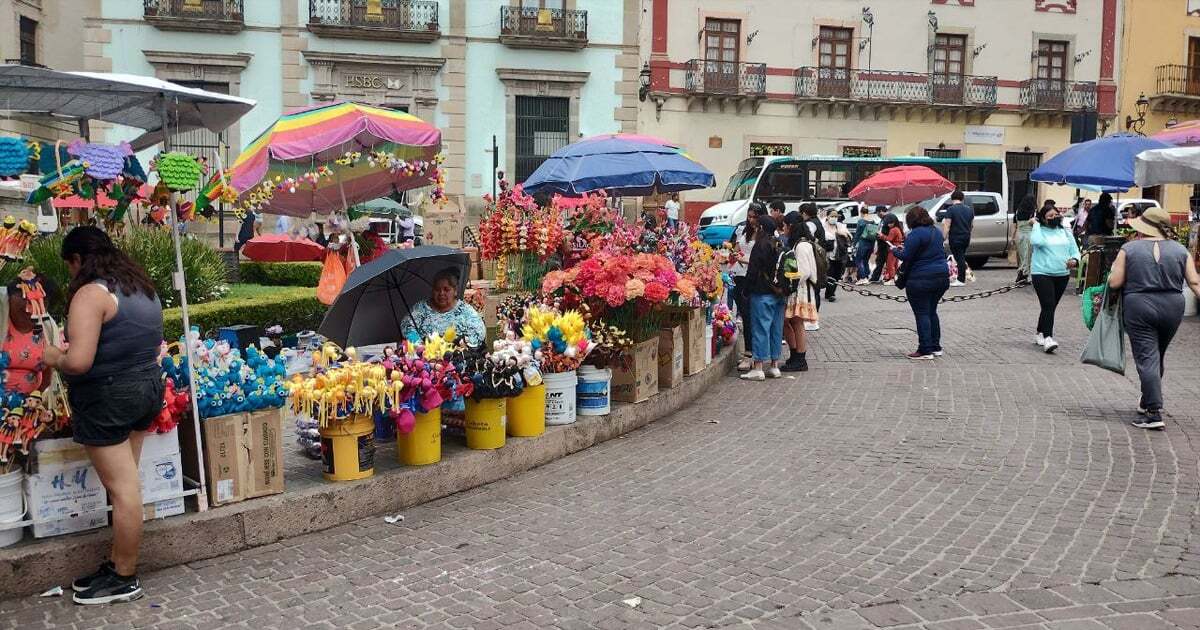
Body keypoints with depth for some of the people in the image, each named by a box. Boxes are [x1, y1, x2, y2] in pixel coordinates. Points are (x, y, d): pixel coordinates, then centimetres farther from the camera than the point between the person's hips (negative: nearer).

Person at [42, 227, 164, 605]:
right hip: (147, 386, 9)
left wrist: (53, 358, -5)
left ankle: (125, 580, 11)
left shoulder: (91, 293, -16)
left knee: (122, 489, 0)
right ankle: (117, 564, 24)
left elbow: (78, 361, -24)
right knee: (125, 484, 15)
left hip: (107, 398, -8)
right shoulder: (143, 287, 9)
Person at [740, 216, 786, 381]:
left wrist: (747, 288, -3)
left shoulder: (760, 246, -13)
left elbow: (752, 271, -14)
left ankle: (758, 368, -3)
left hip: (762, 294, -8)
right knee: (776, 329, 11)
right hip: (779, 294, 8)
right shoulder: (780, 246, 10)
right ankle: (774, 366, 16)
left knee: (761, 329, -4)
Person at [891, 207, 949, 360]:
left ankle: (925, 350, -2)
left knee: (922, 314, -2)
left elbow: (906, 257, -17)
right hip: (942, 277, 8)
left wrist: (895, 250, 3)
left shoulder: (916, 234, -15)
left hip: (921, 280, -8)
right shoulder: (937, 231, 13)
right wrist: (905, 248, 23)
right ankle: (935, 347, 22)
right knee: (932, 312, 18)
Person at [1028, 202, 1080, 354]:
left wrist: (1074, 259, -10)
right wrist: (1036, 224, -11)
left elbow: (1074, 249, 12)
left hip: (1062, 274, 5)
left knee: (1050, 306, 12)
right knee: (1048, 306, -16)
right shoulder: (1039, 231, -1)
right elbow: (1036, 241, -24)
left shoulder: (1065, 231, 12)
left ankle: (1040, 334, 26)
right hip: (1042, 273, -5)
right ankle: (1047, 338, -21)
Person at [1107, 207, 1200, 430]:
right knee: (1157, 357, 19)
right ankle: (1148, 402, 33)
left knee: (1147, 359, -4)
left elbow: (1114, 282, -6)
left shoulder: (1129, 249, -5)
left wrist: (1114, 270, 12)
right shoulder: (1180, 250, 4)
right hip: (1173, 308, 4)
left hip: (1138, 309, -4)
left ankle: (1153, 412, -11)